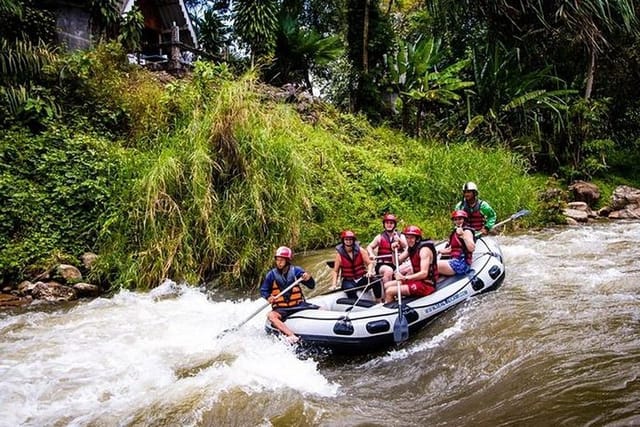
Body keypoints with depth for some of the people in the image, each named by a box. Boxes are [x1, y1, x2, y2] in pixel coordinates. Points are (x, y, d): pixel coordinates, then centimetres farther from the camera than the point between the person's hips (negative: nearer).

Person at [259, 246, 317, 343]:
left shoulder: (296, 270, 1)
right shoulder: (271, 274, 0)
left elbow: (312, 286, 1)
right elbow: (263, 290, 8)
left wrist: (308, 278, -22)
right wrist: (268, 297, -15)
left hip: (298, 305, 2)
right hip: (281, 309, -1)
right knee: (271, 316, -33)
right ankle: (291, 335, -47)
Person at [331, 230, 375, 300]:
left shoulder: (360, 250, 1)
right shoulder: (339, 254, -3)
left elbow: (370, 263, 1)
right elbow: (335, 271, 0)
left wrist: (369, 271, -21)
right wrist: (334, 284, -13)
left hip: (361, 279, 2)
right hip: (348, 281, -2)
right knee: (350, 290, -36)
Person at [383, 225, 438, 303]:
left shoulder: (424, 249, -17)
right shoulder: (411, 248, 9)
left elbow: (424, 273, -26)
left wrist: (405, 277, -32)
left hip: (426, 284, -10)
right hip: (417, 279, 10)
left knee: (389, 291, -19)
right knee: (386, 285, 9)